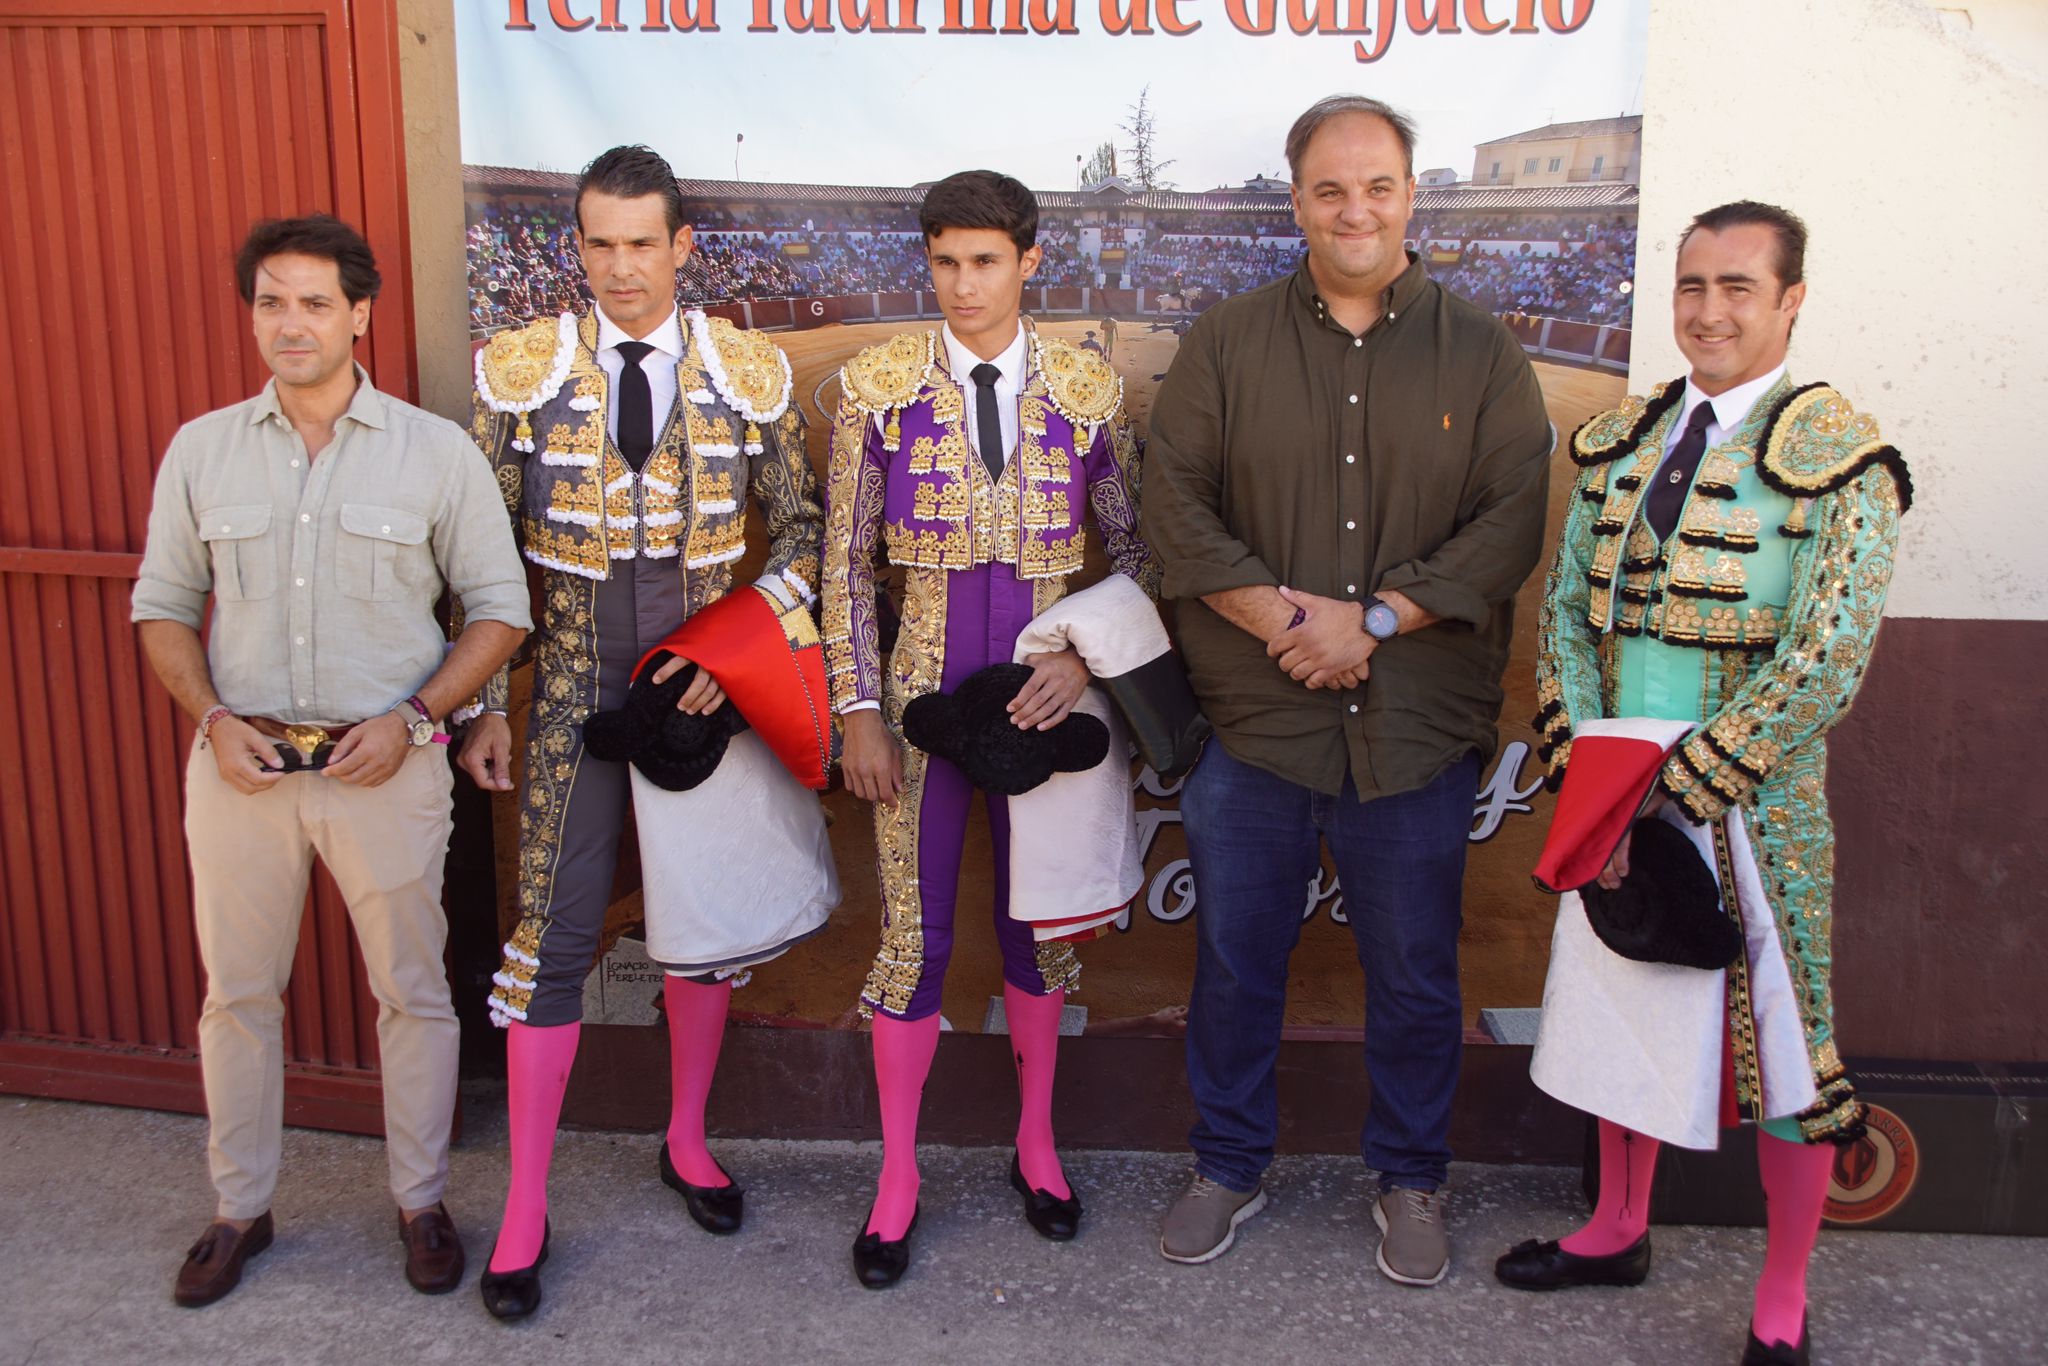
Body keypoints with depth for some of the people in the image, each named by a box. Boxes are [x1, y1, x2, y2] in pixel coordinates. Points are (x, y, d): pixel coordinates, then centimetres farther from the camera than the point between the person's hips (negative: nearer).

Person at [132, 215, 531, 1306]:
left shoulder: (437, 451, -3)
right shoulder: (201, 450, 4)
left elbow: (499, 607, 0)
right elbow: (162, 604, 10)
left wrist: (413, 717, -12)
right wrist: (213, 717, -6)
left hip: (386, 764, -2)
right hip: (241, 763, 2)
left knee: (412, 992, 7)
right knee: (236, 992, 12)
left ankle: (421, 1202, 26)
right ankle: (240, 1208, 30)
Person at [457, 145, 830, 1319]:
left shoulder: (753, 372, -1)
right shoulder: (518, 371, -3)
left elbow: (802, 530, 4)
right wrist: (484, 706, -3)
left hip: (701, 684, 1)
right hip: (572, 693, -1)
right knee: (554, 934, 1)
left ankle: (688, 1142, 35)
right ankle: (527, 1207, 15)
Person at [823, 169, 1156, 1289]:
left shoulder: (1088, 391, 0)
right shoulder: (878, 386, -2)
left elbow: (1137, 550, 6)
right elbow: (845, 563, -1)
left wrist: (1085, 656, -10)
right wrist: (859, 711, -6)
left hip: (1040, 692, 1)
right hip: (923, 689, -1)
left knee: (1040, 924, 13)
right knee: (913, 935, 5)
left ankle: (1036, 1143, 34)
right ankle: (897, 1175, 23)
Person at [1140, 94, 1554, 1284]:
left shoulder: (1483, 356, 3)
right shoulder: (1227, 344, 4)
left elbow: (1513, 521, -5)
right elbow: (1176, 504, -3)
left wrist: (1373, 619, -15)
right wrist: (1283, 617, -15)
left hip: (1419, 728, 0)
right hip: (1253, 719, 1)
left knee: (1417, 976, 12)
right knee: (1236, 962, 13)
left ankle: (1412, 1183, 33)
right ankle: (1231, 1169, 33)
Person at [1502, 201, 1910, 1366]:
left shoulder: (1838, 459, -10)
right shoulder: (1622, 442, 7)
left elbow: (1829, 657, -18)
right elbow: (1568, 607, 7)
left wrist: (1683, 788, -20)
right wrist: (1589, 769, -6)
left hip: (1753, 812, -5)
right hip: (1615, 802, 5)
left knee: (1780, 1046, 8)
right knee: (1618, 1011, 18)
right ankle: (1621, 1229, 42)